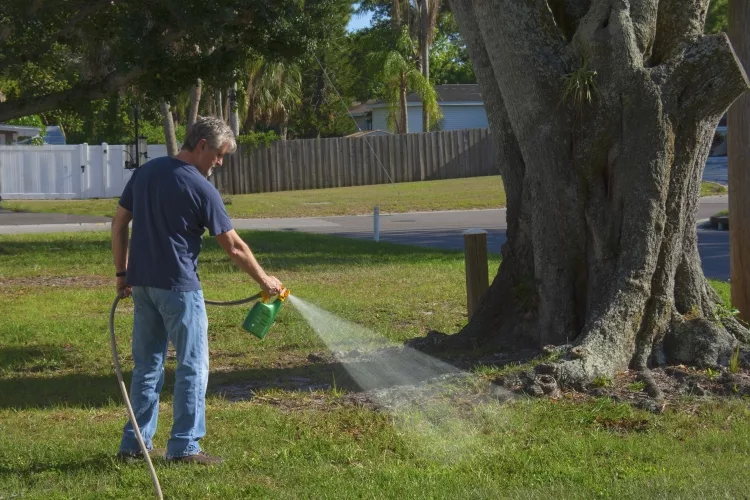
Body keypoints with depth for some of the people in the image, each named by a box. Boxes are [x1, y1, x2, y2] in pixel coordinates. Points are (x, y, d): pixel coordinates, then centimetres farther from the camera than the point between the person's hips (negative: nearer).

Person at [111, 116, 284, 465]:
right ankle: (184, 446, 2)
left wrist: (122, 272, 16)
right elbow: (233, 247, -8)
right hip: (178, 286, -7)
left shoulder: (146, 172, 8)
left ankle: (135, 442, 15)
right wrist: (264, 280, 4)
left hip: (141, 282, 7)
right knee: (192, 365, 2)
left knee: (147, 364, 13)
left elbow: (119, 223, 11)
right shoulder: (200, 188, -11)